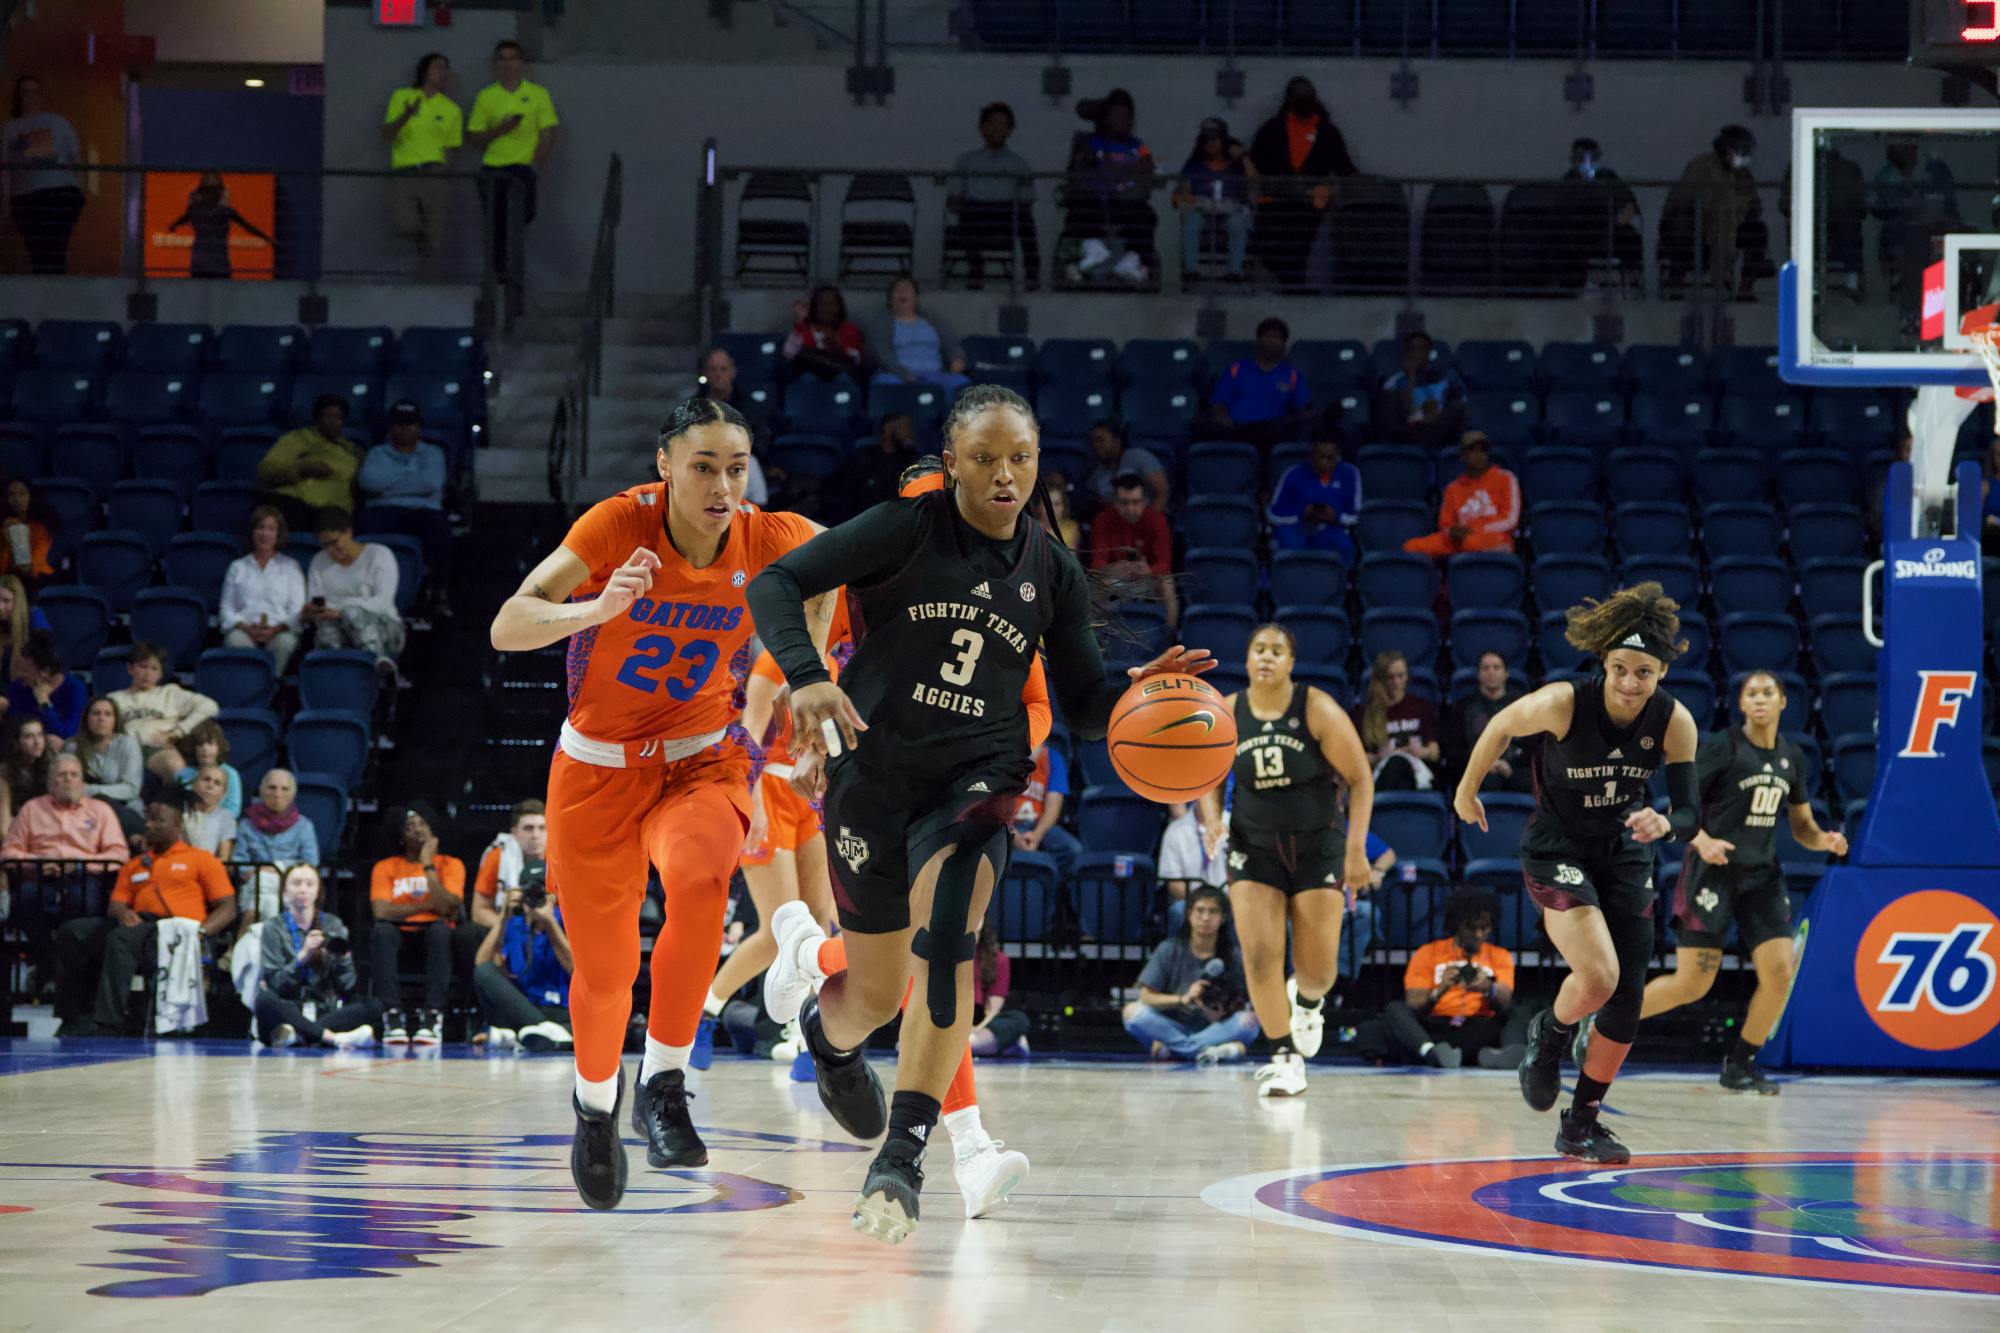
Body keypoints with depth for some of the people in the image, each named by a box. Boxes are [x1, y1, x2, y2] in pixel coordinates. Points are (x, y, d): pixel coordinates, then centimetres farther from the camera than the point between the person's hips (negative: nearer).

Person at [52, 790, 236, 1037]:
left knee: (121, 939, -36)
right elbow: (115, 904, 22)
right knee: (72, 931, -18)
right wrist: (121, 912, -4)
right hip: (137, 924, 6)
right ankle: (76, 1018, -23)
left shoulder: (201, 860, 15)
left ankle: (106, 1024, -41)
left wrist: (200, 933, -13)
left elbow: (228, 909, 7)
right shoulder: (135, 865, 31)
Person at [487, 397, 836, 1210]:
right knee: (605, 972, 6)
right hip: (598, 770, -1)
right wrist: (598, 609, -44)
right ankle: (595, 1103, 39)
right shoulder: (622, 525, -20)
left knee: (700, 878, -34)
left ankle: (664, 1083, -20)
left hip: (701, 762, 1)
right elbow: (506, 628, -27)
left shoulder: (767, 541, -13)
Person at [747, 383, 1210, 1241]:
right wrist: (805, 676, -26)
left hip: (978, 776, 1)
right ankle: (826, 1029, 47)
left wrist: (1138, 691, -10)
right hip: (875, 768, -1)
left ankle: (902, 1158, -29)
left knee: (947, 930, -29)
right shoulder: (907, 528, -5)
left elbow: (1083, 705, 12)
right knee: (875, 998, 5)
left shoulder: (1053, 573, 5)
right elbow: (776, 583, -9)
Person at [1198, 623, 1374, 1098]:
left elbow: (1360, 779, -9)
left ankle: (1307, 1002, 37)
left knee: (1318, 967, -1)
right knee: (1260, 955, -13)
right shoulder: (1226, 715, -5)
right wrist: (1212, 818, -10)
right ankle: (1285, 1058, 0)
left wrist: (1356, 848, -15)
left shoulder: (1318, 710, -13)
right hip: (1254, 847, 2)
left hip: (1316, 846, -2)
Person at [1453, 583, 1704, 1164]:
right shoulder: (1563, 703, -25)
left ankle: (1581, 1125, 20)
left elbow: (1691, 814, -12)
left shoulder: (1674, 722, -16)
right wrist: (1467, 790, 9)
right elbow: (1500, 729, -5)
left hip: (1624, 853, 4)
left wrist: (1665, 824, -35)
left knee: (1627, 997, 2)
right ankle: (1548, 1035, 12)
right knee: (1599, 976, -24)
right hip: (1556, 850, -4)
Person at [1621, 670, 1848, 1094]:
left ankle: (1740, 1064, 8)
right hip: (1712, 872, -5)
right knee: (1692, 983, -8)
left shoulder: (1792, 757, 8)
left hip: (1762, 876, 5)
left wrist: (1824, 840, -6)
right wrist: (1703, 840, -27)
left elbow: (1801, 824, 16)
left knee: (1779, 972, -10)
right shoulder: (1721, 747, -9)